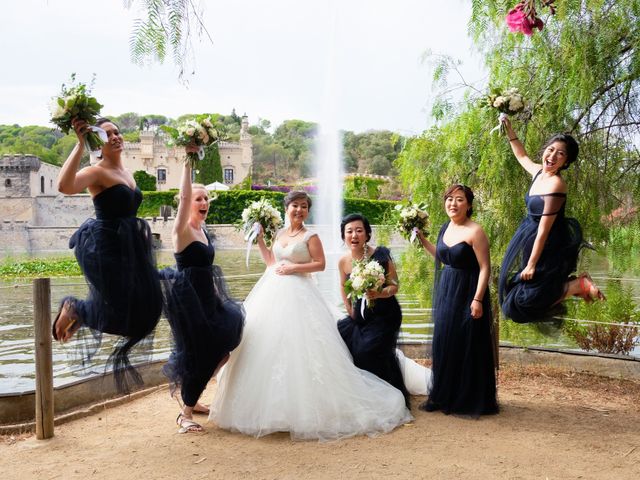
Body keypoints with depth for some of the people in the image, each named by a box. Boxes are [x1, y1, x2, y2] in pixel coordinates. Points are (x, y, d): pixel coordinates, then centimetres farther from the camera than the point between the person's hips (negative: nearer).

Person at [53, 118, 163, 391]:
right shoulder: (96, 172, -12)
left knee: (145, 302, 5)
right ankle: (72, 308, 20)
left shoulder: (126, 173, 14)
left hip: (129, 246, 8)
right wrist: (80, 144, -32)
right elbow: (64, 186, -34)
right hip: (104, 245, -8)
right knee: (118, 308, -10)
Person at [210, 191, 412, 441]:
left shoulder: (310, 236, -4)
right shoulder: (279, 233, 14)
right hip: (272, 294, 7)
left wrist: (293, 268, -14)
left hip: (298, 294, -7)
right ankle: (272, 402, 18)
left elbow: (320, 264, -8)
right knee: (267, 344, 7)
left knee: (296, 346, -10)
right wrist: (259, 239, 13)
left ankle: (300, 405, -1)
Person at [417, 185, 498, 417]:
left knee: (468, 347, 1)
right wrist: (423, 240, 16)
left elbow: (485, 268, -17)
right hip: (445, 293, 8)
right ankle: (443, 397, 26)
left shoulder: (475, 231, -15)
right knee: (443, 344, 13)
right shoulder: (445, 228, 8)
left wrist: (478, 299, -22)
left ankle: (470, 400, 16)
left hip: (467, 294, -8)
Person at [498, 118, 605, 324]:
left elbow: (544, 230, -23)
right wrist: (510, 131, 20)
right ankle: (567, 284, 25)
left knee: (526, 298, -6)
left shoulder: (555, 184, -24)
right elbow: (522, 156, 26)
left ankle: (579, 285, 0)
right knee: (513, 286, 19)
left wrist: (531, 265, -21)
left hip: (547, 247, -9)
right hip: (530, 240, 9)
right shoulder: (540, 172, 0)